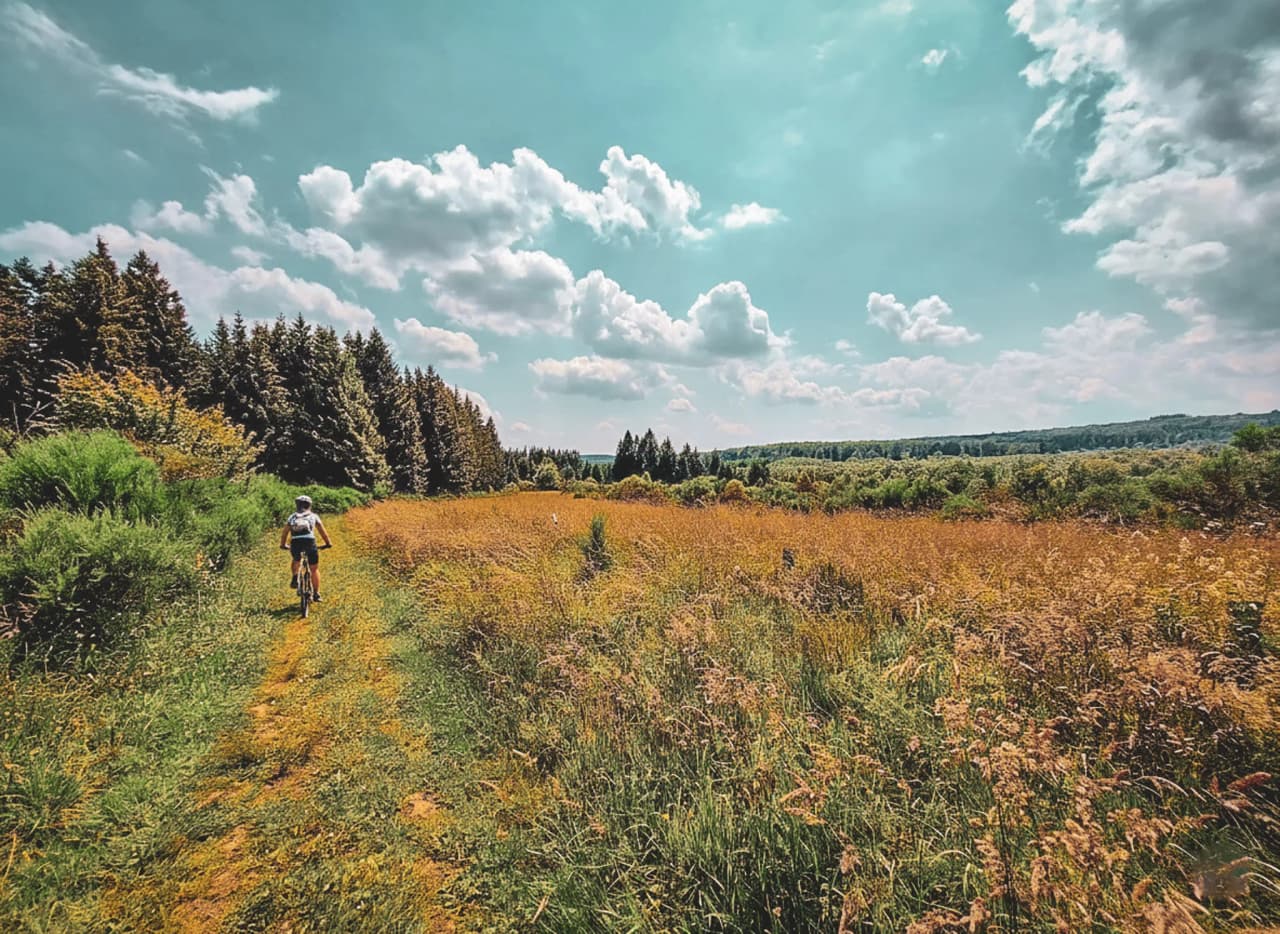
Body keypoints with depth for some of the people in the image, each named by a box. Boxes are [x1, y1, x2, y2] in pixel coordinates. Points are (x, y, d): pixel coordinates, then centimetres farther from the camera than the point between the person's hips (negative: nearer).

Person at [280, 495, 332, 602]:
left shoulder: (292, 517, 20)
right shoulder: (313, 516, 17)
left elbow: (284, 533, 17)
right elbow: (322, 531, 16)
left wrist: (283, 545, 31)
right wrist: (328, 543, 26)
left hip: (295, 544, 2)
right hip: (310, 542, -2)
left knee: (296, 561, 35)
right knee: (314, 569, 14)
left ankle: (295, 578, 10)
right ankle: (316, 594, 12)